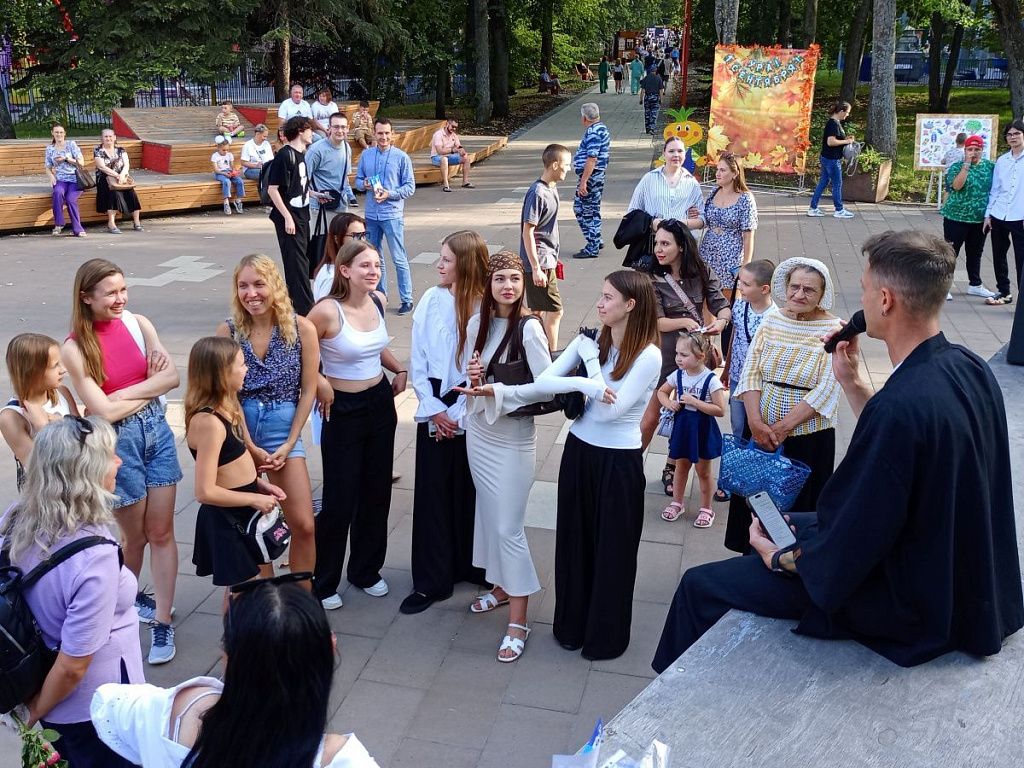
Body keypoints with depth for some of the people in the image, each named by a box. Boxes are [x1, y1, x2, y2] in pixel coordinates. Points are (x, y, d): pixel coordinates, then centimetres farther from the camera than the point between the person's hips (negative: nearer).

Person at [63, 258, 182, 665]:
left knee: (161, 532, 6)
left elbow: (172, 376, -7)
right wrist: (150, 390, -10)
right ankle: (128, 596, 42)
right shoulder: (75, 348, -13)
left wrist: (125, 393, -16)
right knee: (136, 536, 12)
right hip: (118, 441, -3)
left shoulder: (137, 323, -3)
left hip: (157, 430, 3)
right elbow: (103, 411, -16)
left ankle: (162, 621, 16)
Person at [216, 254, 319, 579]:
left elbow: (308, 390, -2)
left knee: (303, 525, -2)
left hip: (283, 428, 0)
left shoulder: (301, 328, -6)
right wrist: (251, 446, -9)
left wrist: (289, 444, -6)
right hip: (237, 430, 1)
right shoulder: (228, 331, -4)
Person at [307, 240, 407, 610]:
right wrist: (319, 383, -16)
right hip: (343, 410, -6)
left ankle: (366, 570, 33)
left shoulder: (378, 301, 0)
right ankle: (322, 582, 21)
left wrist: (400, 368, 5)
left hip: (380, 403, 6)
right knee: (340, 500, 0)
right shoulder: (327, 310, -21)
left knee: (377, 493, 14)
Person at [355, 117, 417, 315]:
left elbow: (410, 187, -4)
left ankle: (407, 299, 3)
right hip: (371, 214, 5)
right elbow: (358, 180, 14)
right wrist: (364, 184, -9)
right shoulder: (366, 155, 6)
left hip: (392, 214, -4)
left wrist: (389, 194, -17)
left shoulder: (401, 157, -5)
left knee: (399, 259, -3)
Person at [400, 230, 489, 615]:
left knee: (469, 493, 9)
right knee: (431, 494, 6)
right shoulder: (431, 300, -1)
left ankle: (470, 566, 30)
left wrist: (457, 414, -10)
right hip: (434, 413, 3)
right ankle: (431, 581, 17)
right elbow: (417, 361, 2)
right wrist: (434, 409, -5)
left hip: (471, 415, -3)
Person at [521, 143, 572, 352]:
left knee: (538, 311, 15)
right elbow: (527, 232, -19)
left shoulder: (552, 188, 10)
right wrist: (536, 268, -21)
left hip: (547, 260, 9)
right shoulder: (537, 193, -19)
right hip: (539, 263, -9)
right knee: (555, 310, -6)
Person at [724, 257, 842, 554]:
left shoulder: (834, 331, -10)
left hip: (808, 435, -4)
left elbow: (826, 391, -15)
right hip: (760, 430, 4)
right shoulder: (771, 321, 1)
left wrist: (782, 428, -17)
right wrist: (756, 423, -15)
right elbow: (751, 373, -3)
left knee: (797, 505, 8)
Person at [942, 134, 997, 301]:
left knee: (975, 253, 16)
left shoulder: (990, 166, 4)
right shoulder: (957, 166, -6)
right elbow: (956, 185, -23)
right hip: (957, 217, -4)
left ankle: (975, 285, 27)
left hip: (981, 219, 4)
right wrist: (966, 164, -25)